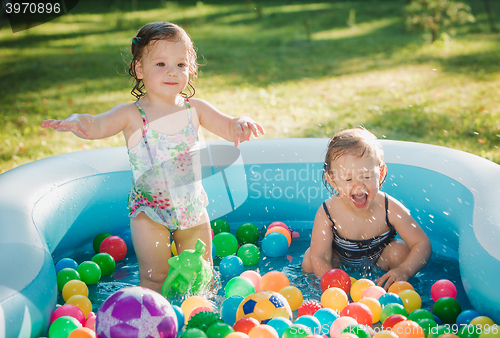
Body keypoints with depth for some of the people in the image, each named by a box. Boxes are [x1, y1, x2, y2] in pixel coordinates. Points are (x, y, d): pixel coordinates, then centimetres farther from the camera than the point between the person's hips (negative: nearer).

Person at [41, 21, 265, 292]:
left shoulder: (195, 109, -4)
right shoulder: (131, 115, -14)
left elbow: (229, 129, -3)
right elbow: (97, 125, -29)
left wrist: (241, 123, -27)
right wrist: (76, 120, -52)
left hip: (192, 205, 3)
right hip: (149, 210, -3)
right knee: (154, 277, 1)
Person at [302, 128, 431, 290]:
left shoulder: (390, 209, -32)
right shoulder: (327, 213, -33)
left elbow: (423, 243, -27)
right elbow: (320, 258, -30)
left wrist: (405, 270, -46)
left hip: (378, 257, 1)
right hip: (340, 258, -1)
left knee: (401, 251, -25)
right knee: (309, 261, -23)